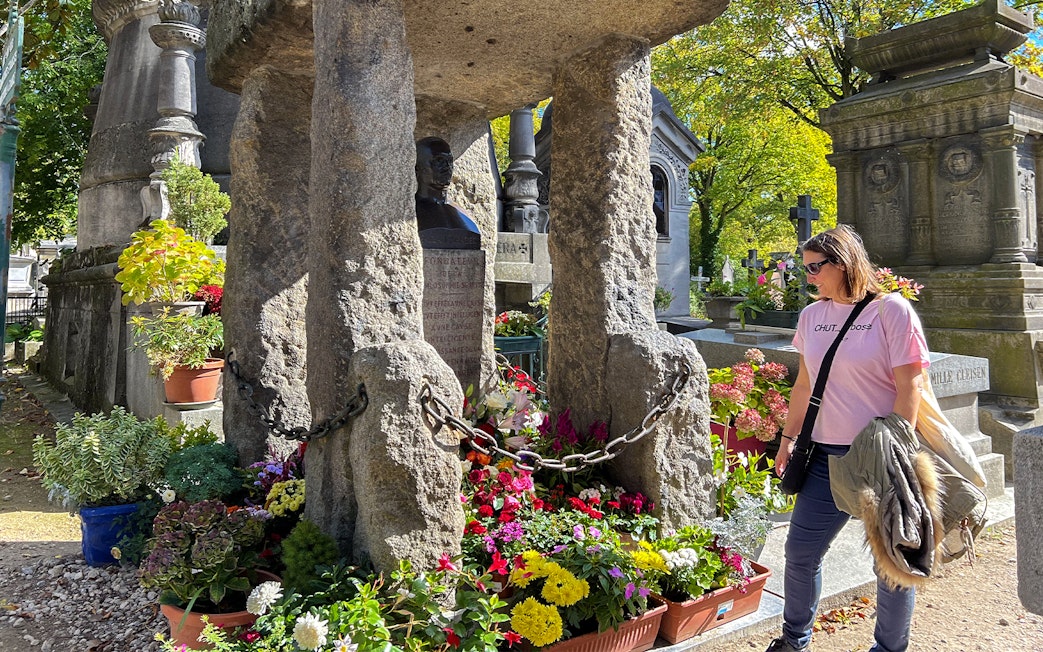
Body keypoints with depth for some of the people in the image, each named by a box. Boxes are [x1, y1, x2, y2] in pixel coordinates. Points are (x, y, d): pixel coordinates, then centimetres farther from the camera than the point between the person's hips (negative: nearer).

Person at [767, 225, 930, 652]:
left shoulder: (891, 310, -9)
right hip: (826, 455, 5)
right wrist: (788, 437, 15)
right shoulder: (812, 315, 8)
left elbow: (909, 386, -12)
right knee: (799, 552, 9)